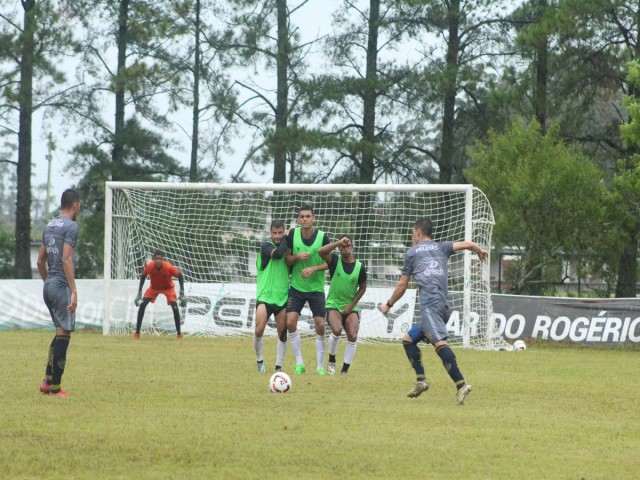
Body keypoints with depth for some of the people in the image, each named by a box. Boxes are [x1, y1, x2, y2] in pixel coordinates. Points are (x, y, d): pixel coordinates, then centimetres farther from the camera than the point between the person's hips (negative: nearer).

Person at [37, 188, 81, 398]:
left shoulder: (49, 226, 15)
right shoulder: (71, 226, -10)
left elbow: (40, 261, 17)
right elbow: (66, 259, -19)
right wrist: (73, 291, -19)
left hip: (48, 286, 8)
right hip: (62, 286, -8)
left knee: (60, 332, 17)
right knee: (63, 334, -4)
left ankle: (48, 381, 15)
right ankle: (55, 387, -4)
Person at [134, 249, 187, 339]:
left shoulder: (169, 267, -34)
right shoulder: (149, 266, -29)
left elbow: (180, 276, -18)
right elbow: (143, 276, -8)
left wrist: (182, 294, -21)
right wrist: (139, 293, -9)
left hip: (168, 287, -2)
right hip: (154, 287, 2)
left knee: (175, 306, -18)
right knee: (142, 305, -12)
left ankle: (179, 333, -6)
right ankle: (137, 332, -2)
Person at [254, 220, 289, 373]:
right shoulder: (265, 247, -2)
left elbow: (292, 270, 22)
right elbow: (277, 254, -22)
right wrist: (286, 241, -8)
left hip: (283, 298, 4)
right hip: (264, 297, -4)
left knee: (283, 334, -1)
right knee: (259, 331, -15)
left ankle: (279, 366, 7)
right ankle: (259, 360, 8)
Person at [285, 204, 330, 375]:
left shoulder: (323, 237, -11)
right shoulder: (293, 234, -5)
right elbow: (287, 258, 2)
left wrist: (314, 268, -23)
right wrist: (297, 256, -19)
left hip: (316, 288, -1)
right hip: (296, 287, 1)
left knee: (320, 326, -2)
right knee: (290, 322, -11)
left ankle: (321, 366, 10)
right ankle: (299, 363, 2)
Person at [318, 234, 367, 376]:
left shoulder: (360, 267, -1)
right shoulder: (335, 261, -5)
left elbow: (362, 288, 9)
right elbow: (321, 252, -25)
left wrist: (351, 305, -1)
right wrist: (339, 242, -28)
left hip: (350, 307, 2)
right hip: (333, 305, -2)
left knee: (353, 336, -15)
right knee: (337, 330, -27)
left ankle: (345, 370, -2)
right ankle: (331, 361, -3)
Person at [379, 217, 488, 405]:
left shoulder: (412, 252, 14)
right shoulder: (441, 247, 23)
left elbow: (402, 286, 18)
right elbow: (467, 244, 9)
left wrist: (388, 305, 32)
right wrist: (480, 251, 32)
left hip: (429, 303, -7)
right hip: (444, 304, 7)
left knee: (439, 342, -23)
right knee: (408, 339, 20)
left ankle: (461, 384, -39)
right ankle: (421, 380, 8)